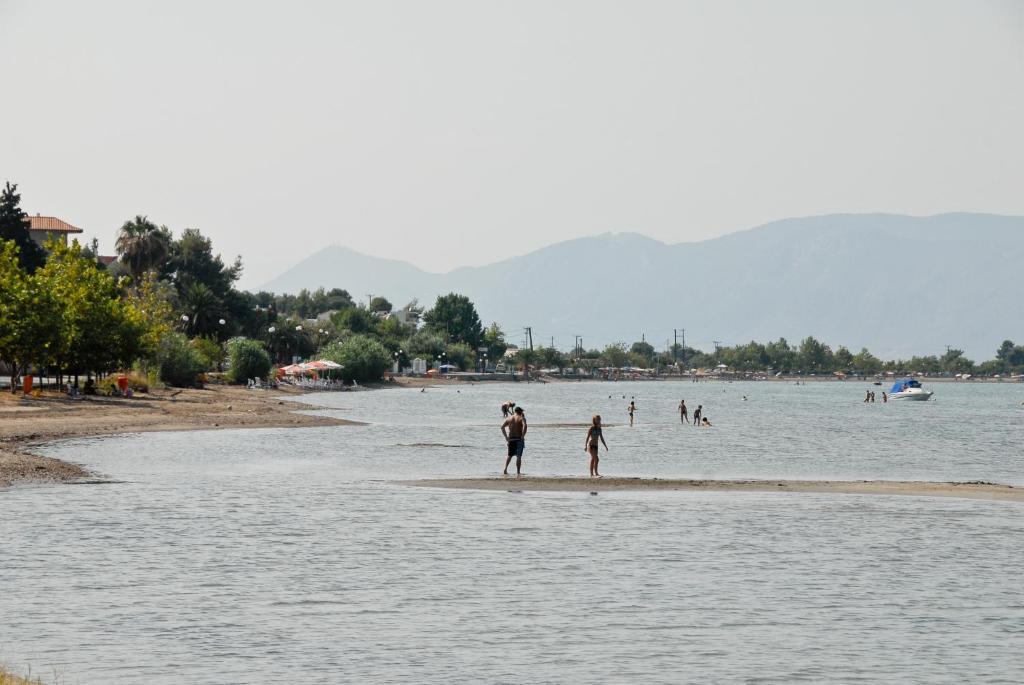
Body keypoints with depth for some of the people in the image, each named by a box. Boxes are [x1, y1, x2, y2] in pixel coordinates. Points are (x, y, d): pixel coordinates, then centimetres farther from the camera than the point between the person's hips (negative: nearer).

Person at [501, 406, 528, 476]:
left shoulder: (509, 418, 8)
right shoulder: (522, 418, -3)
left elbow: (502, 427, 0)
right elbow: (524, 426, -22)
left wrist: (506, 437, 2)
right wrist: (523, 436, -17)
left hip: (511, 439, 3)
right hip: (519, 439, -3)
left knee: (510, 455, 17)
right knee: (519, 456, 0)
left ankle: (505, 469, 0)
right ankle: (518, 472, -4)